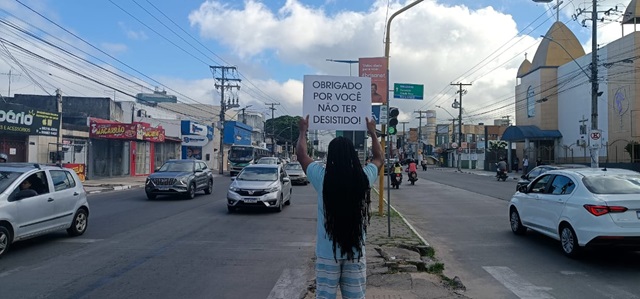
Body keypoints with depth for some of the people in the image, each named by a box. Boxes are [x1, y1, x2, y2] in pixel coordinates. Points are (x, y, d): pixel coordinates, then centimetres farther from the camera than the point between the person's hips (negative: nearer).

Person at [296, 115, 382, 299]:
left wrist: (303, 131, 20)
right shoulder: (362, 178, -8)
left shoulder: (322, 178, -12)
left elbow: (301, 154, 5)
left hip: (327, 253, -2)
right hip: (356, 251, 2)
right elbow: (379, 158, 14)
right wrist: (372, 133, 26)